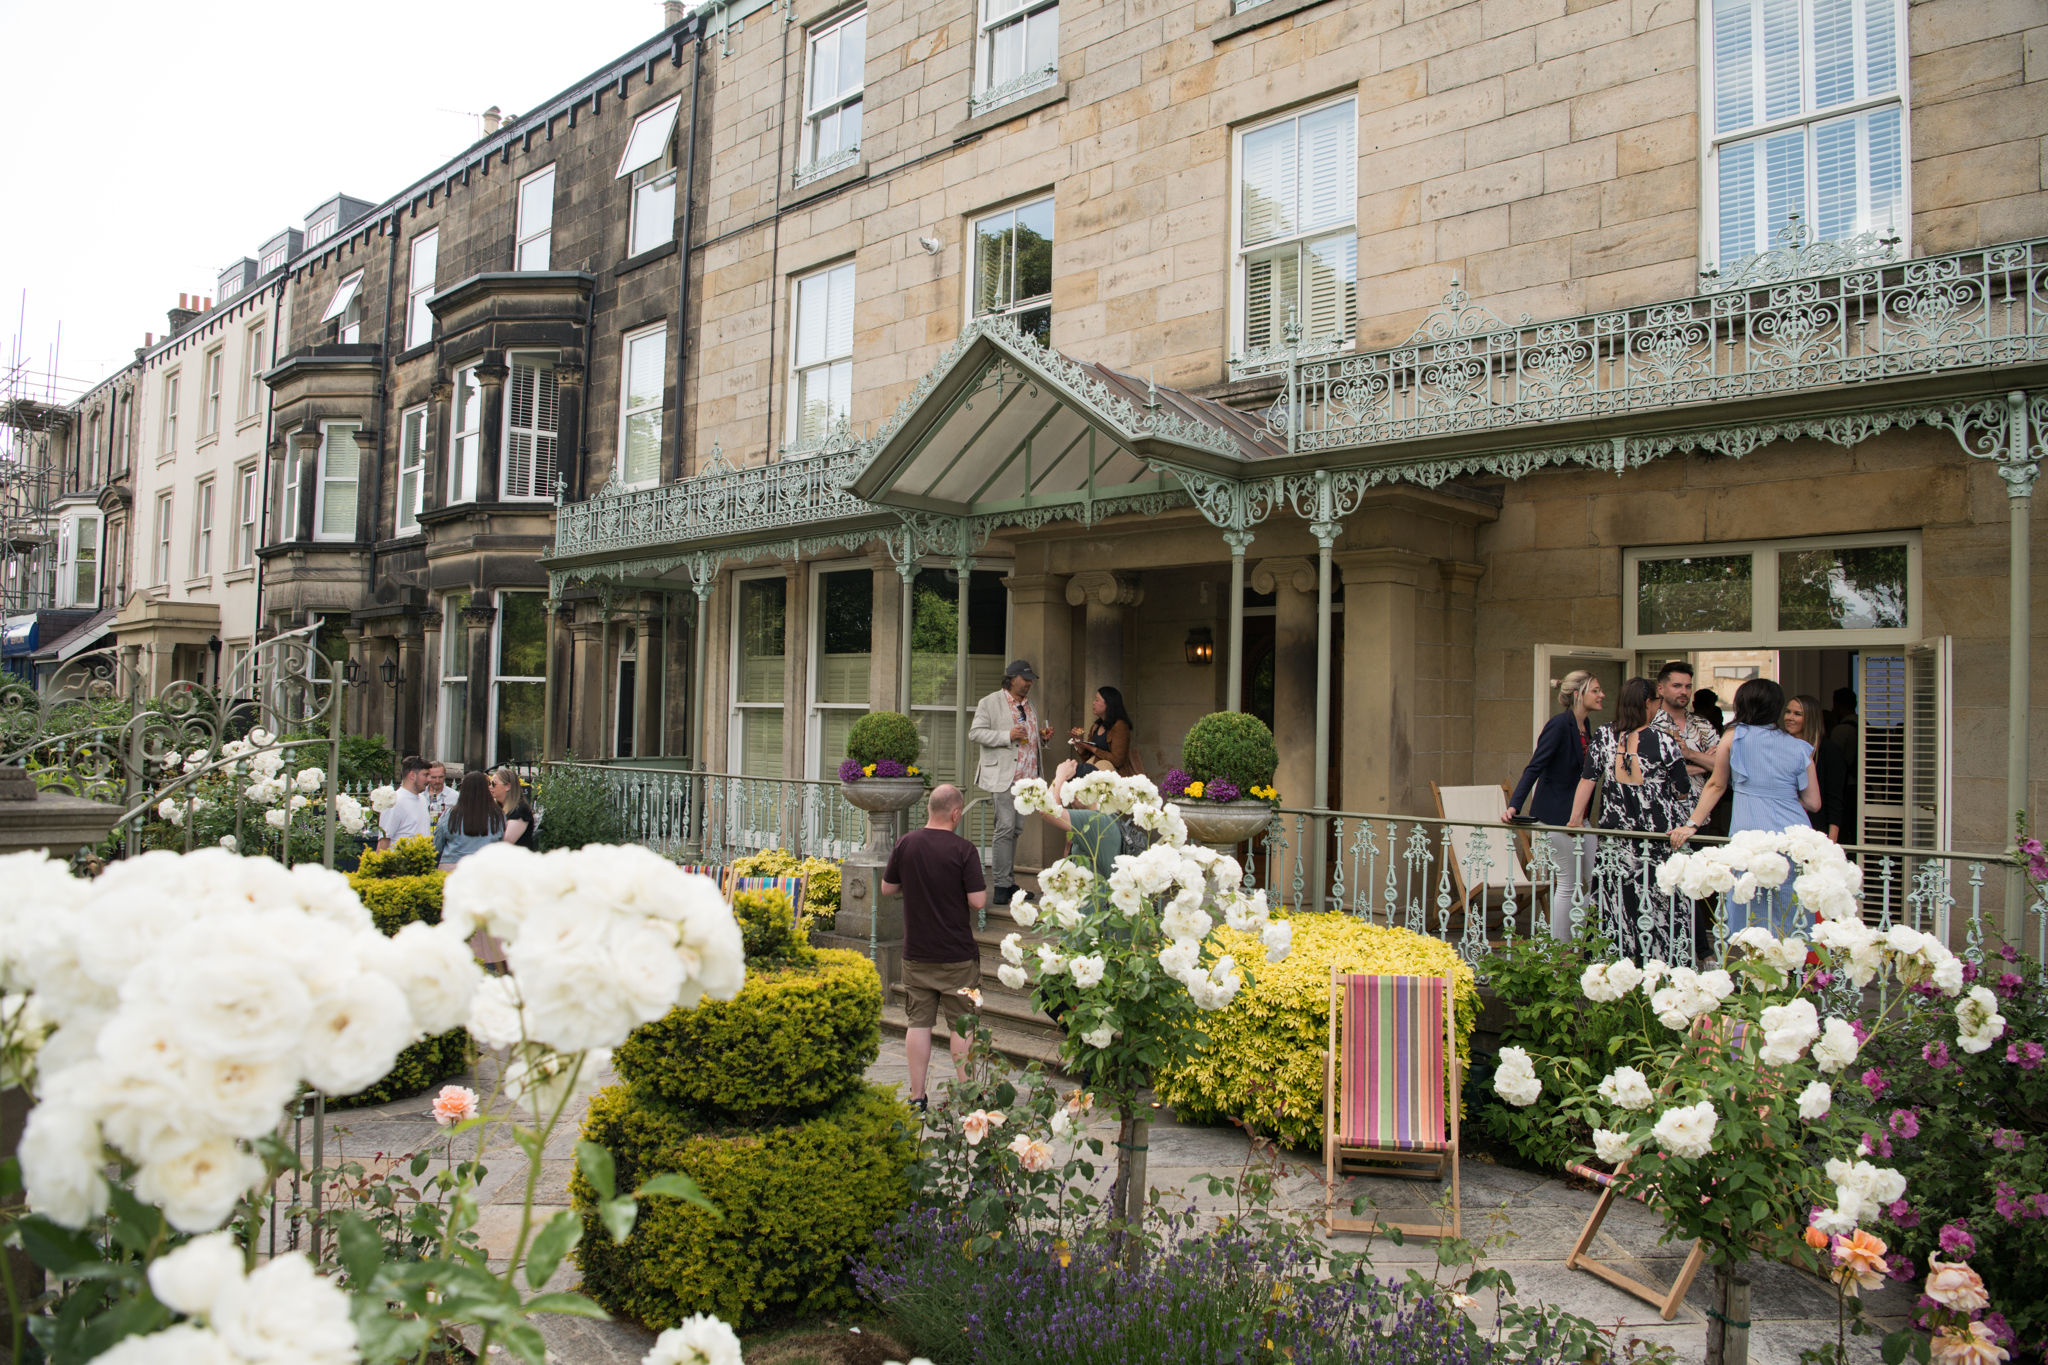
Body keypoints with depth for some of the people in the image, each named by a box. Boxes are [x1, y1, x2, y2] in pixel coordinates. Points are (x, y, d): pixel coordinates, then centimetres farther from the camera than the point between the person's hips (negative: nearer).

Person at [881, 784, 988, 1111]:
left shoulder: (905, 844, -3)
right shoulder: (964, 850, -14)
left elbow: (887, 888, 8)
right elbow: (978, 901, -14)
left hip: (916, 953, 3)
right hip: (957, 955, -3)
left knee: (918, 1022, 10)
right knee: (962, 1025, 8)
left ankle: (916, 1096, 13)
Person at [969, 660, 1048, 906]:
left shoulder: (1029, 705, 20)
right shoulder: (990, 702, -2)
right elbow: (975, 732, -10)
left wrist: (1042, 735, 9)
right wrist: (1007, 736, -19)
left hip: (1026, 778, 7)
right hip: (1003, 777, -7)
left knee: (1016, 829, 9)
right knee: (1005, 829, -10)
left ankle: (1009, 882, 16)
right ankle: (1003, 888, -8)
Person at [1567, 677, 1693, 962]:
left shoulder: (1604, 737, 1)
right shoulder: (1664, 741, -8)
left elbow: (1587, 780, -1)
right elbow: (1683, 793, -1)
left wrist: (1576, 818, 4)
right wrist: (1680, 757, 14)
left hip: (1615, 834, 3)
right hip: (1658, 834, -3)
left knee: (1616, 900, 8)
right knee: (1658, 903, 3)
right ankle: (1659, 961, 6)